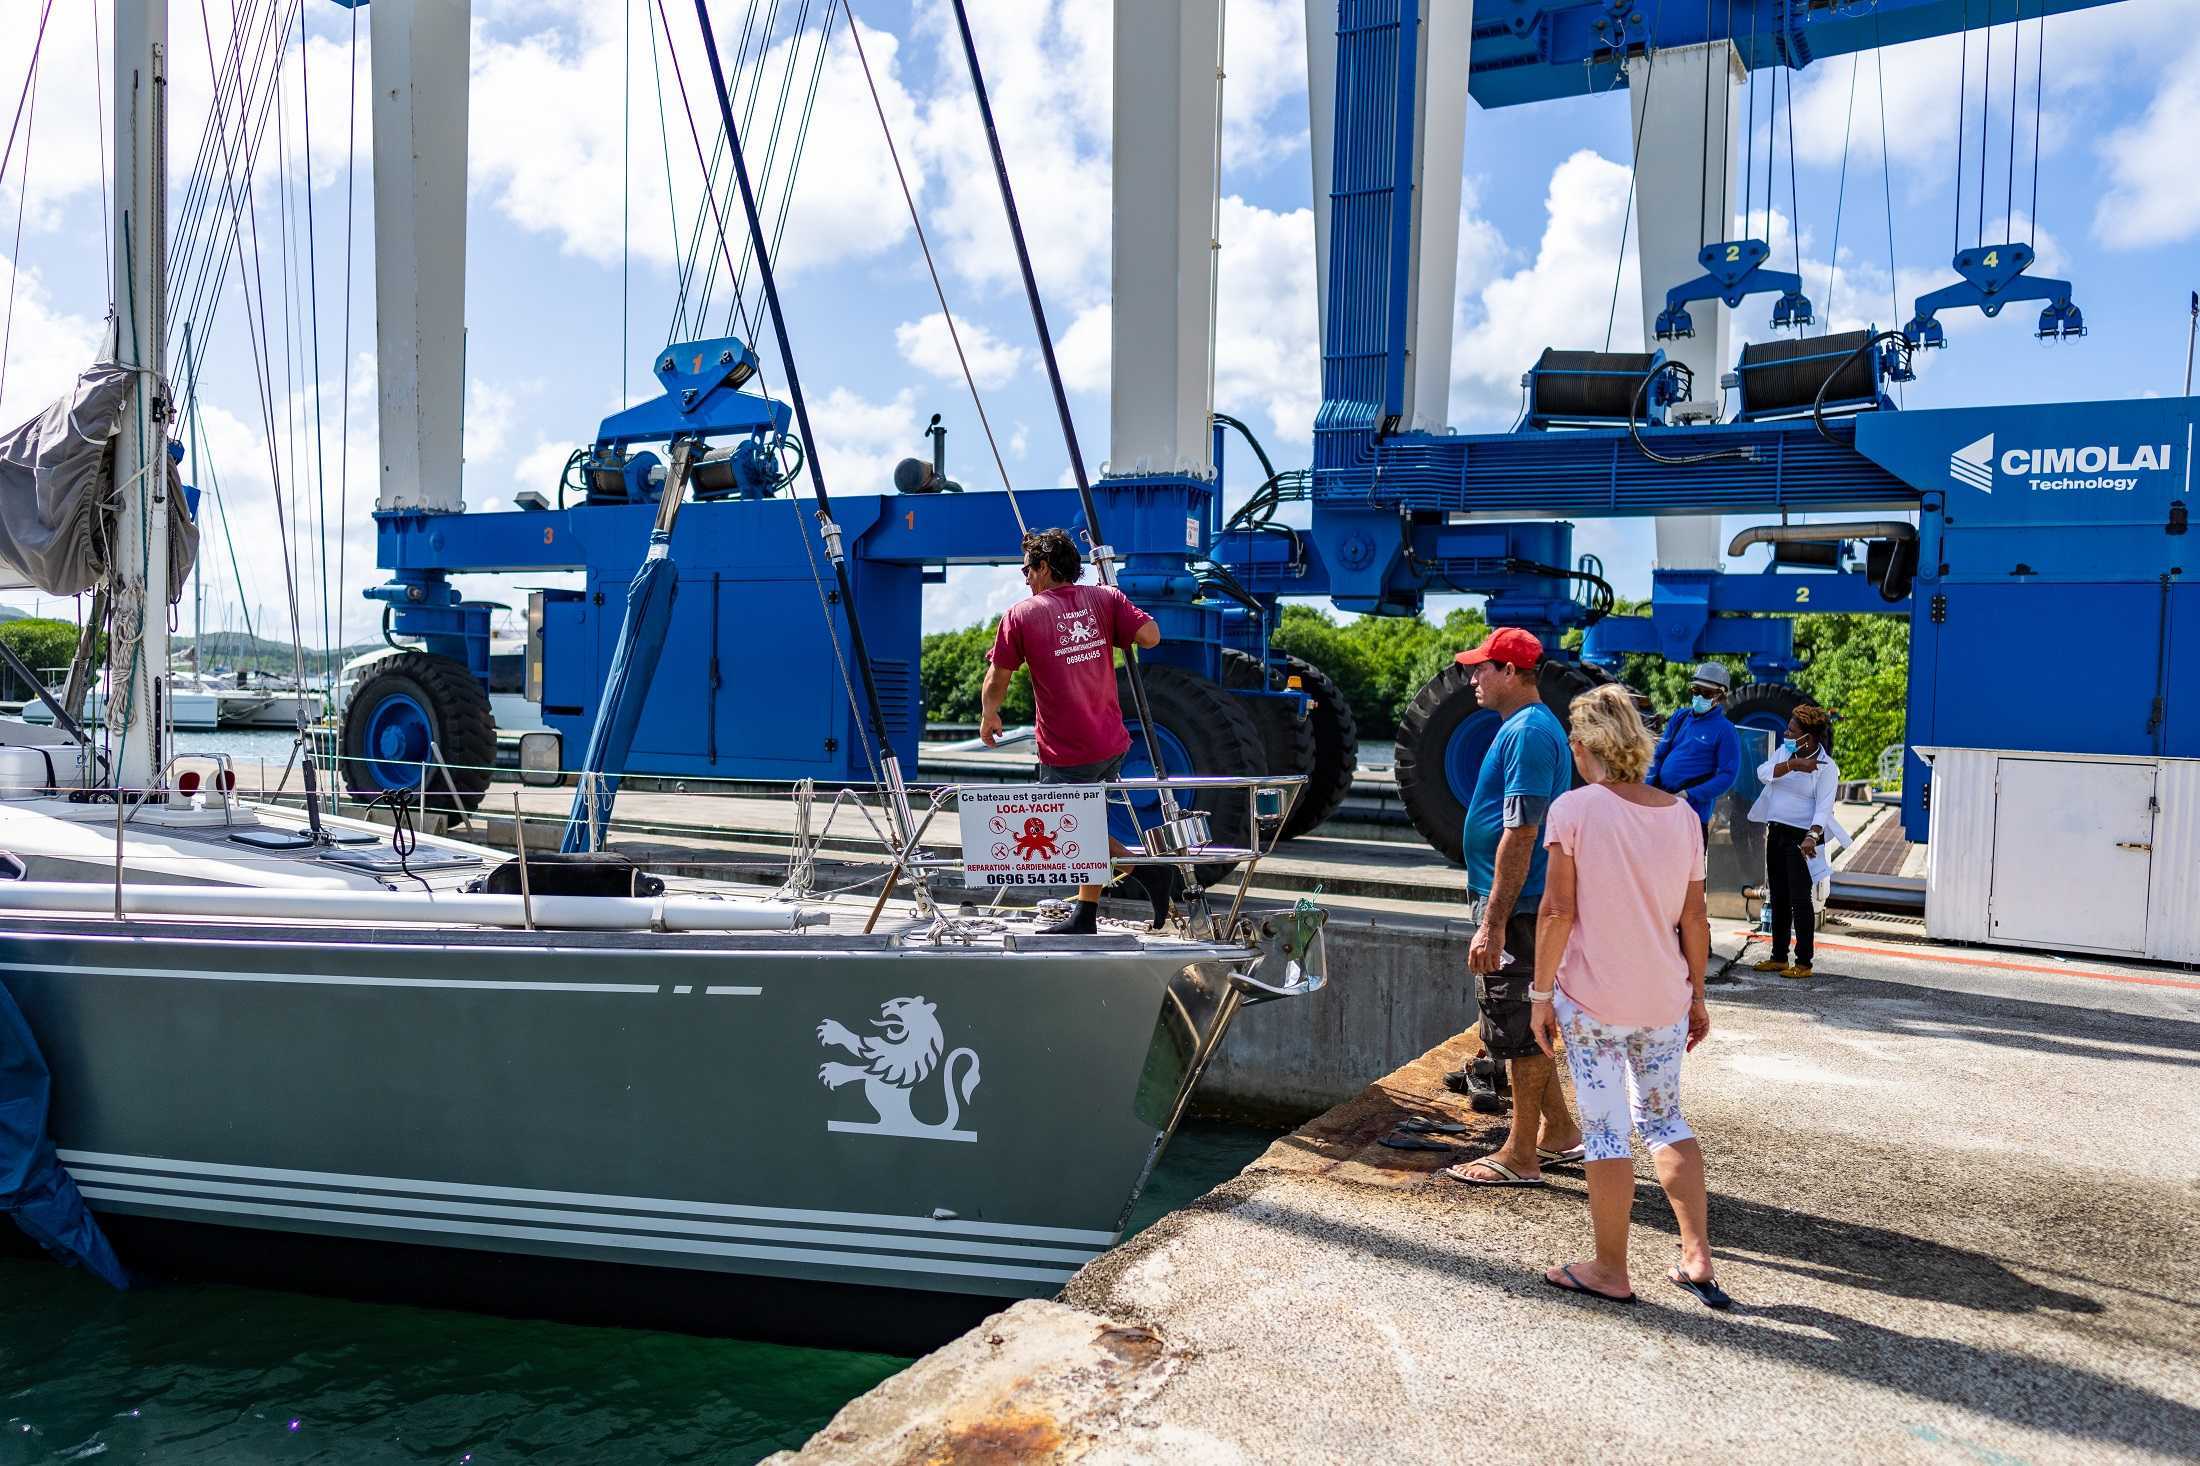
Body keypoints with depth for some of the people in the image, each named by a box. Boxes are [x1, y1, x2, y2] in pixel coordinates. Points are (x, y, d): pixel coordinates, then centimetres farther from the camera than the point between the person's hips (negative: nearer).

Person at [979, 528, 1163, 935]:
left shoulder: (1022, 614, -5)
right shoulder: (1104, 598, 2)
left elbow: (997, 678, 1)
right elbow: (1150, 636, -7)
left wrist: (988, 717, 20)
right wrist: (1115, 627, 12)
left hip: (1065, 755, -5)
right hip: (1112, 745, 5)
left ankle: (1139, 865, -11)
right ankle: (1084, 917, 26)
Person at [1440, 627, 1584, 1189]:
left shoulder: (1527, 732, -18)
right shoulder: (1532, 726, 14)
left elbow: (1520, 836, -24)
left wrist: (1493, 924, -24)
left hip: (1515, 908, -10)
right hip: (1520, 906, 10)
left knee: (1518, 1029, 0)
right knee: (1525, 1025, 19)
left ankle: (1520, 1157, 12)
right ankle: (1557, 1134, 31)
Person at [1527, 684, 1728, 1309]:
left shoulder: (1574, 808, -11)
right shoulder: (1682, 814, 3)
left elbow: (1559, 911, -13)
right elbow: (1693, 919, 7)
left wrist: (1541, 993, -5)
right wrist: (1695, 995, 18)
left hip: (1593, 999, -5)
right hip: (1664, 1000, 5)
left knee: (1605, 1130, 5)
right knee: (1664, 1119, 21)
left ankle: (1610, 1270, 16)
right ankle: (1697, 1254, 19)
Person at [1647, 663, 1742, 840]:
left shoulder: (1725, 730, -7)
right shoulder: (1680, 717, 10)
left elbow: (1728, 775, -12)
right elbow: (1659, 756, 14)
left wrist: (1689, 795, -19)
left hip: (1694, 809, -6)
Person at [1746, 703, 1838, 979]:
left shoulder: (1825, 767, -11)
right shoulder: (1784, 751, 7)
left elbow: (1824, 806, -18)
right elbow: (1763, 772, -10)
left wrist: (1812, 837, -32)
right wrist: (1793, 764, -25)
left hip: (1801, 836, -7)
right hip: (1776, 832, 7)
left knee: (1800, 899, -5)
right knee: (1778, 898, 13)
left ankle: (1804, 962, 1)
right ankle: (1779, 957, 22)